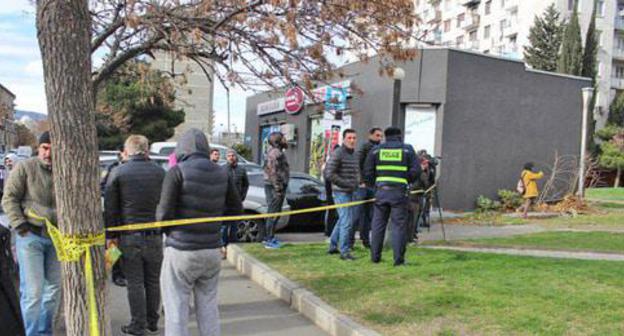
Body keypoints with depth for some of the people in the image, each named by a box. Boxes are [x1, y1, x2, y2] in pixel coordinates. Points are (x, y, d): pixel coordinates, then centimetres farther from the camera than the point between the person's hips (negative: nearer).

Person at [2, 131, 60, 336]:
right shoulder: (25, 168, -6)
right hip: (30, 236, -4)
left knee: (54, 287, 12)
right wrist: (20, 227, -12)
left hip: (56, 237, 4)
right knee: (32, 290, -5)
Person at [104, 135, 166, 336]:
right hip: (154, 236, 2)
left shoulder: (117, 172, -2)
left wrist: (112, 235, 3)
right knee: (152, 281, 13)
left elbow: (110, 207, -2)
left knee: (135, 283, 6)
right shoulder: (160, 172, 3)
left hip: (129, 236, -2)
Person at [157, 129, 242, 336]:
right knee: (208, 307, 17)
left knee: (176, 309, 5)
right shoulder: (222, 174, 3)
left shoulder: (178, 172, -11)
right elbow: (236, 210, 9)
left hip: (181, 251, -4)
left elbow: (164, 214, -13)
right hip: (212, 251, 5)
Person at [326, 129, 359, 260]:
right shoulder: (337, 153, -12)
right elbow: (329, 173, -17)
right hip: (341, 192, -9)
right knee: (346, 221, -9)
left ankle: (333, 246, 30)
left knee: (342, 220, 17)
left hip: (350, 192, 9)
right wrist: (346, 184, -16)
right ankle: (344, 251, 0)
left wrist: (357, 183, 7)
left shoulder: (354, 154, 13)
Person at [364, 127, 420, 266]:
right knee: (399, 225, 2)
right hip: (399, 192, -2)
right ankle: (399, 259, 2)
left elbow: (368, 171, 5)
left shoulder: (376, 150, 8)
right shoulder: (407, 149, 5)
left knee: (378, 224, 10)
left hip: (381, 191, 2)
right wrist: (407, 181, 12)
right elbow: (416, 170, -2)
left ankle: (375, 256, 15)